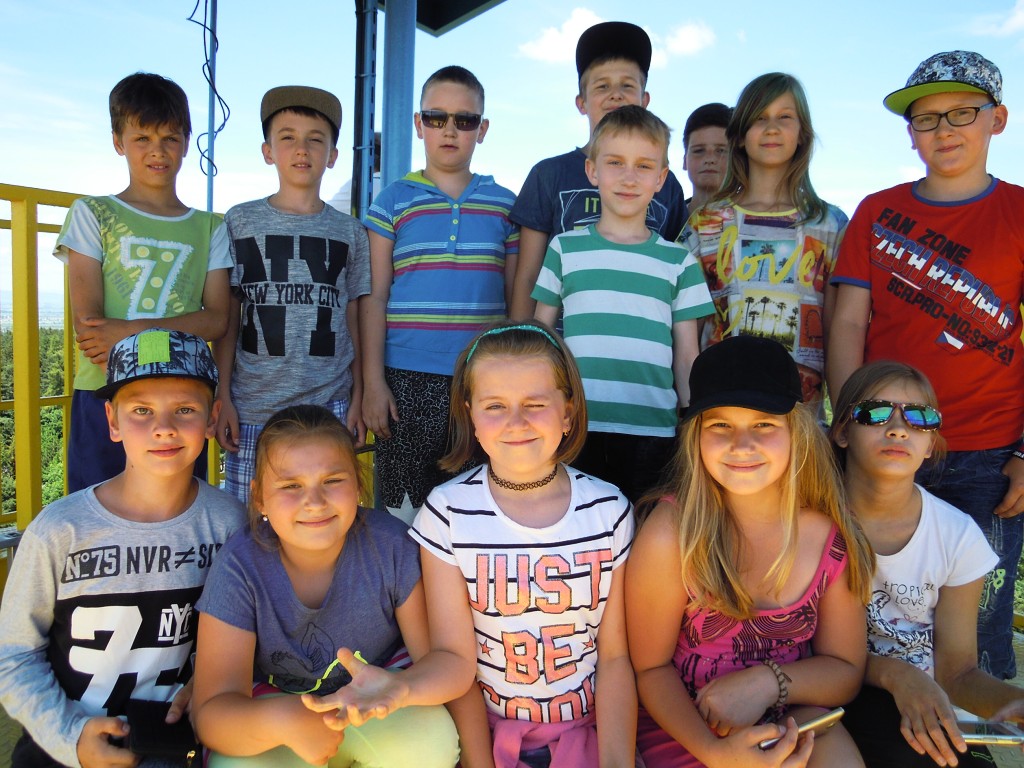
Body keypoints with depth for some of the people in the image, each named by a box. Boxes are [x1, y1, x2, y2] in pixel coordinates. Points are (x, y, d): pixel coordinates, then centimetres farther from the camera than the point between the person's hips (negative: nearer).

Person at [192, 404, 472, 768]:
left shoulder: (391, 546, -22)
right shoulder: (240, 568, -22)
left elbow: (455, 659, -19)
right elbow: (210, 713, -23)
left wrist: (401, 687, -43)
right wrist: (281, 720, -47)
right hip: (275, 706, 1)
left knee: (431, 738, -30)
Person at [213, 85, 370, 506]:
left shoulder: (349, 232, 8)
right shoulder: (240, 221, 6)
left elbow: (354, 321, 9)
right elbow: (227, 318, 5)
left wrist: (358, 397, 4)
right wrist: (223, 396, 1)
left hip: (329, 407, 1)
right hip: (252, 408, 0)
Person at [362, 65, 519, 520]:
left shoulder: (505, 205, 10)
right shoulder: (394, 201, 6)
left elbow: (516, 299, 12)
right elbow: (374, 297, 4)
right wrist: (373, 382, -3)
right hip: (409, 379, -1)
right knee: (405, 507, 3)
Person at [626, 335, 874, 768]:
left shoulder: (830, 534, -9)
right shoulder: (671, 531, -19)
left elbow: (845, 670, 1)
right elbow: (651, 668, -9)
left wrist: (768, 680, -17)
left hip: (793, 720, 3)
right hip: (684, 725, -2)